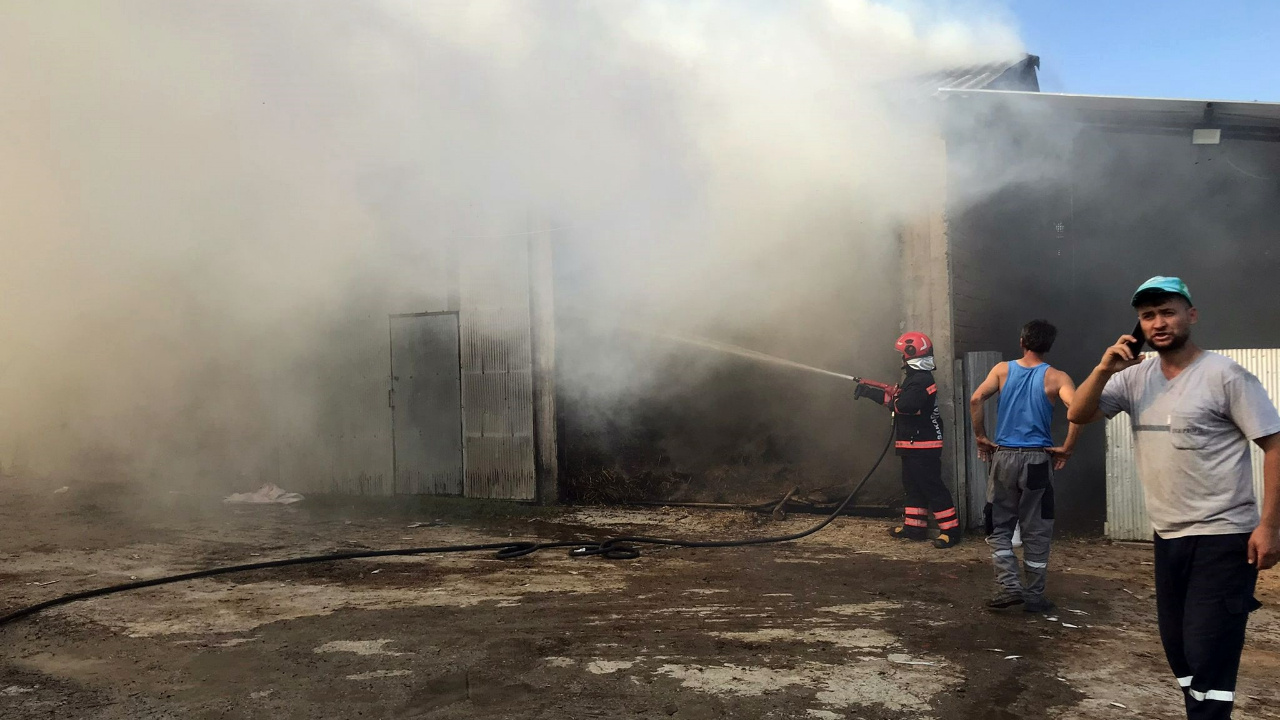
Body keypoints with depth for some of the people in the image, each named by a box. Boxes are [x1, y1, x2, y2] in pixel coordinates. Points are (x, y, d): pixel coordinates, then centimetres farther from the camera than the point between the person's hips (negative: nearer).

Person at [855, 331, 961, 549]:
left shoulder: (921, 380, -20)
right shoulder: (915, 377, 15)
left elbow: (905, 405, -33)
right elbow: (896, 395, 20)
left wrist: (893, 402, -11)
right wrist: (870, 391, 14)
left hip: (923, 446, -11)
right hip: (914, 444, 11)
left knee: (932, 486, -8)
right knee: (913, 486, 15)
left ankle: (950, 530, -5)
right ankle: (914, 526, 22)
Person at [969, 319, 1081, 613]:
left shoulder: (1002, 369, 3)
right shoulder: (1056, 377, -2)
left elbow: (976, 399, -9)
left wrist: (981, 437, 0)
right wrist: (1067, 448, -8)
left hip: (1004, 457, 1)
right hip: (1037, 459, -1)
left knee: (999, 527, 11)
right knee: (1036, 531, 8)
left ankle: (1009, 587, -1)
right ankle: (1034, 596, 14)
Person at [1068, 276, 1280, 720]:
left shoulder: (1224, 375, -11)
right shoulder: (1135, 378, 5)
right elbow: (1078, 415, 2)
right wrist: (1104, 370, -14)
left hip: (1222, 537, -7)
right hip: (1168, 536, 7)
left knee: (1208, 655, -7)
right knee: (1179, 649, 17)